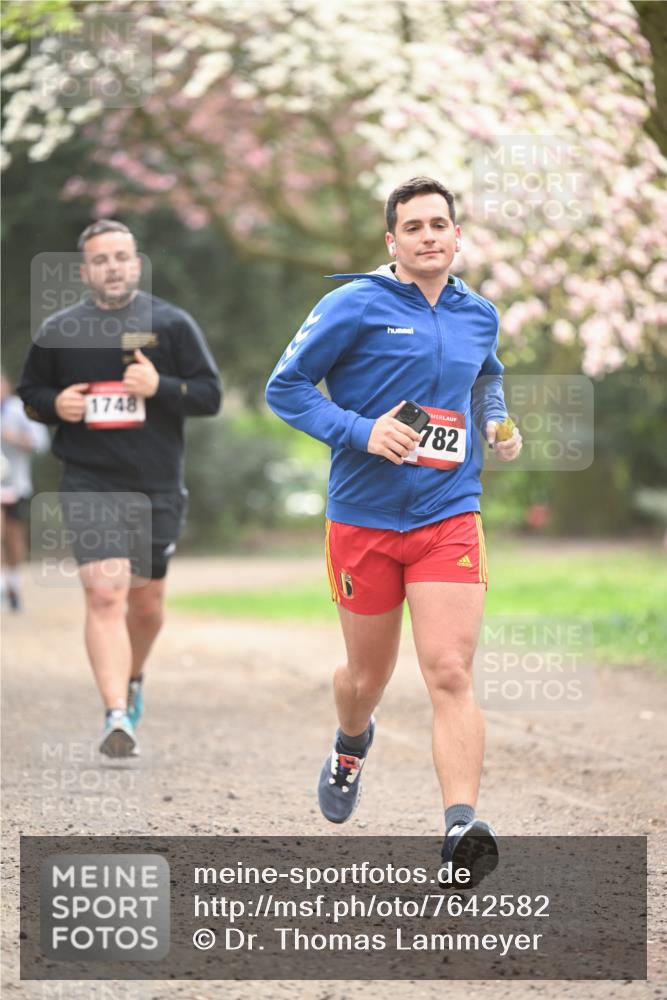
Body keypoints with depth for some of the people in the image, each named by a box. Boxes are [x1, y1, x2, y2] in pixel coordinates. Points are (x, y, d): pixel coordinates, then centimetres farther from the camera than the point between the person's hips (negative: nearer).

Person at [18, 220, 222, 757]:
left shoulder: (172, 324, 1)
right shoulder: (58, 331, 3)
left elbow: (210, 394, 1)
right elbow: (30, 391, 14)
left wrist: (159, 386, -17)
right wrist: (56, 404, -8)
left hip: (157, 486, 1)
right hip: (89, 485, -1)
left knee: (146, 601, 13)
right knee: (104, 595, -16)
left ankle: (132, 678, 43)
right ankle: (117, 716, -19)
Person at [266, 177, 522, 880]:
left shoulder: (478, 315, 9)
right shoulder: (356, 307, -6)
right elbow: (285, 388, -5)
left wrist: (496, 425, 10)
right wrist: (362, 431, -17)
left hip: (450, 517, 2)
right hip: (363, 521, -2)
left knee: (450, 675, -14)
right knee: (368, 676, 13)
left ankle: (462, 828, -22)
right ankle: (351, 745, 49)